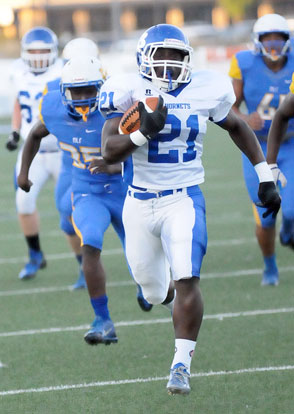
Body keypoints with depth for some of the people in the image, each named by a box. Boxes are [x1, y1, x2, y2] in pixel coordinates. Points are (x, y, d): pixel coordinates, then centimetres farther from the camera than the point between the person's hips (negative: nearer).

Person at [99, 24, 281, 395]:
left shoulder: (205, 92, -4)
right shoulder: (129, 93, -10)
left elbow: (237, 128, 15)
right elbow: (109, 152, -18)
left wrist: (265, 175, 14)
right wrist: (144, 132, -34)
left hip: (184, 201, 0)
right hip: (140, 204, 1)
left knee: (186, 282, -18)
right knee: (152, 290, 15)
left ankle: (182, 364, -11)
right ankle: (159, 275, 53)